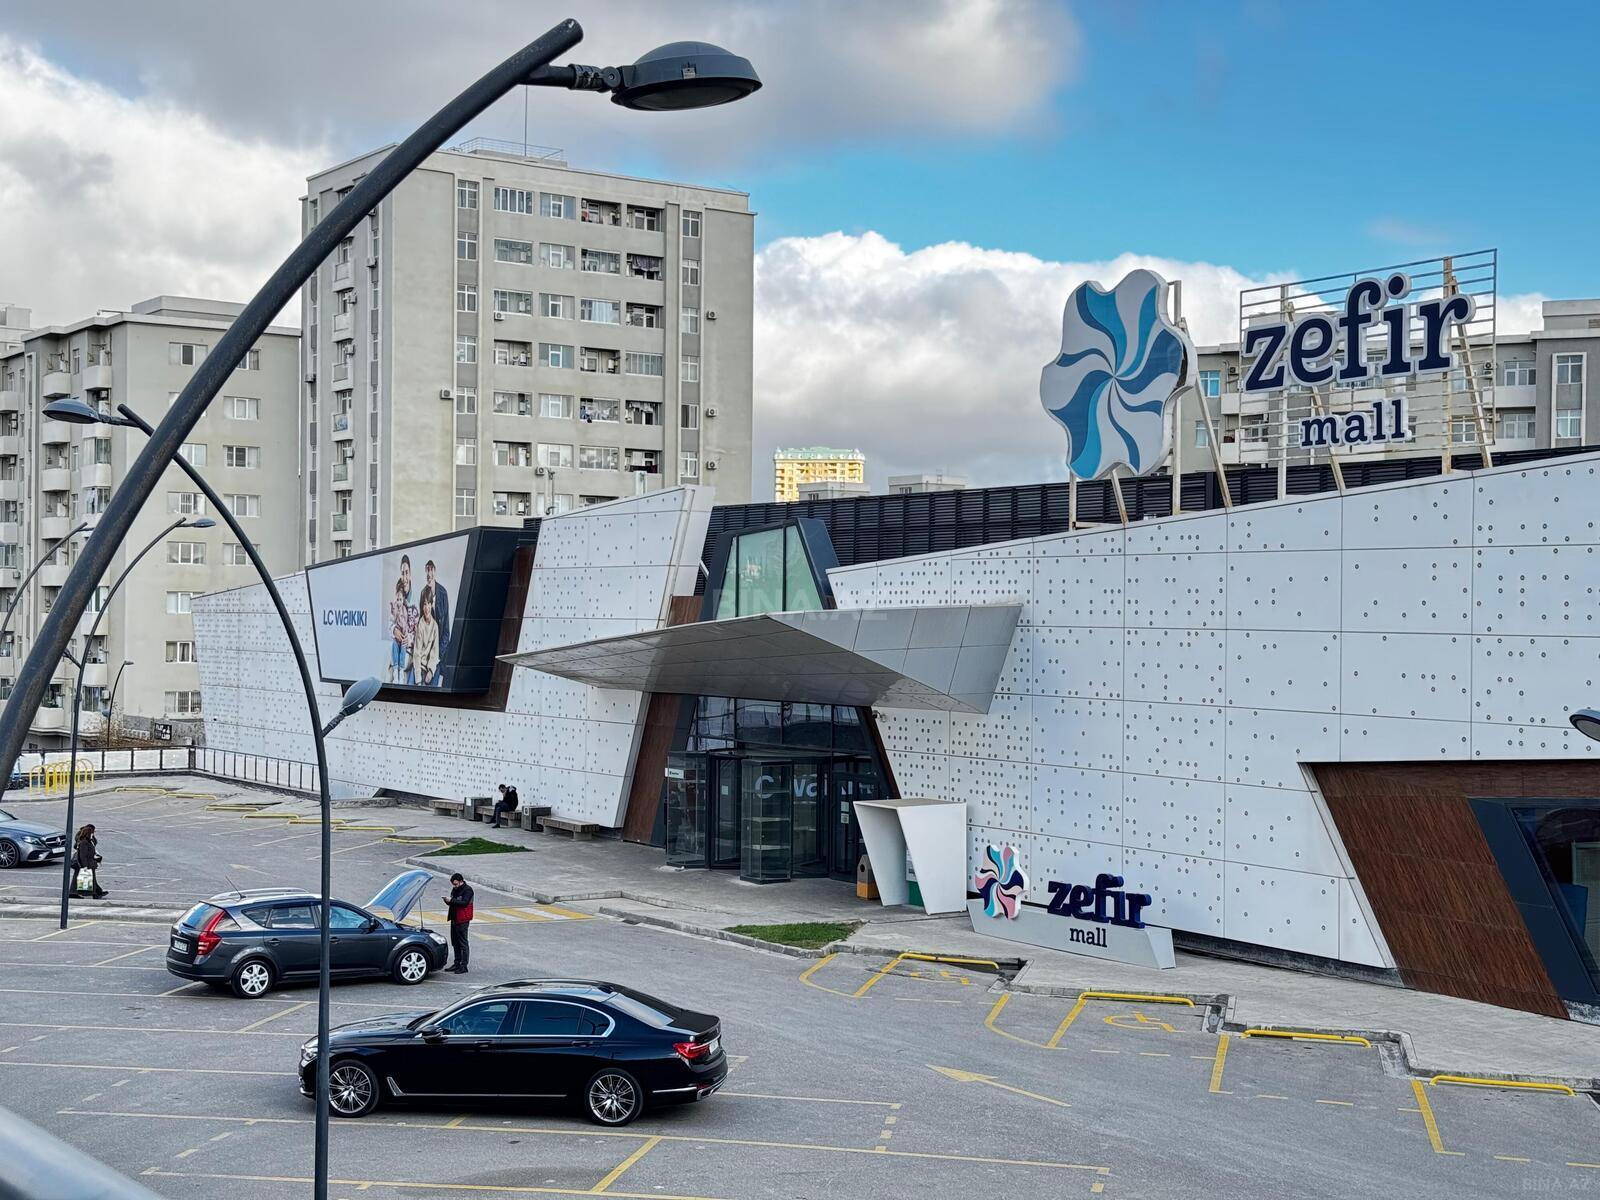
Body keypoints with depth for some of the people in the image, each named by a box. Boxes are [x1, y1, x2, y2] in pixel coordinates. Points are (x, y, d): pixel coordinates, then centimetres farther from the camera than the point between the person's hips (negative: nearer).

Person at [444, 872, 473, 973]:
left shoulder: (467, 890, -11)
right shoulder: (454, 890, 14)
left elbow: (464, 903, -23)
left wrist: (452, 900, -26)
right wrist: (448, 901, -3)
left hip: (462, 920, -9)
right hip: (454, 919, 9)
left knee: (462, 943, -5)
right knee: (455, 943, 12)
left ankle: (463, 966, -3)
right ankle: (457, 964, 20)